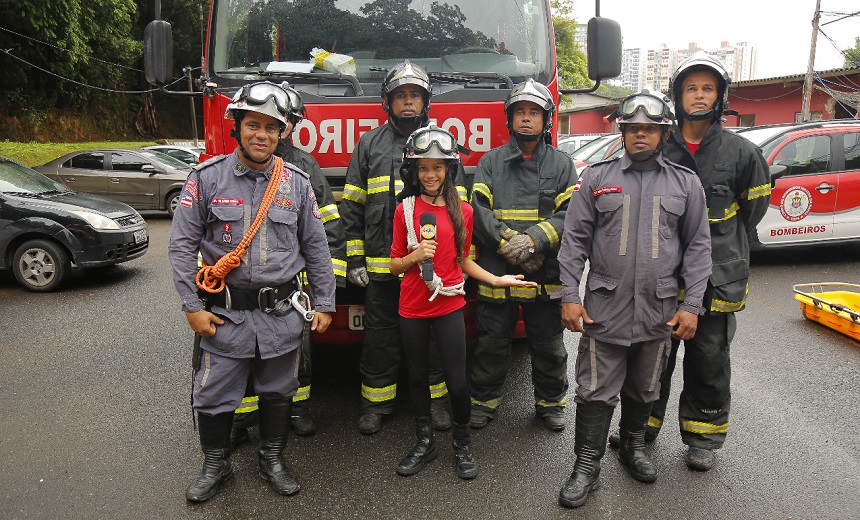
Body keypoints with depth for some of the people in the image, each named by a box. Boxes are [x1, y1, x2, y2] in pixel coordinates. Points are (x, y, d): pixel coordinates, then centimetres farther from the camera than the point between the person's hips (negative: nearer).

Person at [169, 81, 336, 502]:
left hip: (282, 313, 1)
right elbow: (182, 245, -2)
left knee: (277, 392, 14)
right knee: (213, 395, 9)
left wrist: (324, 304, 4)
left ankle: (272, 459, 35)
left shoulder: (297, 183, 1)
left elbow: (316, 249, 6)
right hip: (225, 312, -1)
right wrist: (192, 307, -6)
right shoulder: (206, 178, -4)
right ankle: (216, 464, 32)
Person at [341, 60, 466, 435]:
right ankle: (376, 403, 23)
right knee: (380, 335, 9)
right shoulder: (369, 144, 8)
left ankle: (434, 399, 25)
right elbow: (352, 206, 6)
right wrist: (354, 258, 0)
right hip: (380, 263, 1)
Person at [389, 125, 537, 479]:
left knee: (456, 381, 0)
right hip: (412, 308, 0)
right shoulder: (405, 209, -1)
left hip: (450, 306, 0)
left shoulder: (462, 211, 2)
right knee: (418, 377, 13)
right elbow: (394, 265, 2)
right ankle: (424, 442, 31)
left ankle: (462, 443, 24)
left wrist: (496, 280, 3)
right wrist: (415, 256, -17)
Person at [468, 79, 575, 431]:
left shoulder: (561, 164, 7)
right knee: (491, 343, 10)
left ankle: (551, 402, 31)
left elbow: (569, 214, -3)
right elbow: (478, 209, -5)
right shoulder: (491, 162, 7)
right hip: (496, 272, 0)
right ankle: (484, 400, 27)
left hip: (546, 275, 0)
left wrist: (534, 241, -18)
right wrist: (510, 243, -18)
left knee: (548, 345, 12)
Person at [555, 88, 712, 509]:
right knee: (596, 390, 2)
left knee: (643, 389, 17)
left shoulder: (686, 183, 6)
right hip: (604, 308, -2)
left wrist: (691, 305, -2)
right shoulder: (596, 178, 2)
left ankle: (633, 446, 39)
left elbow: (698, 248, 6)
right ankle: (587, 465, 15)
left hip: (659, 312, 2)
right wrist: (569, 297, -7)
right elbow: (574, 240, 0)